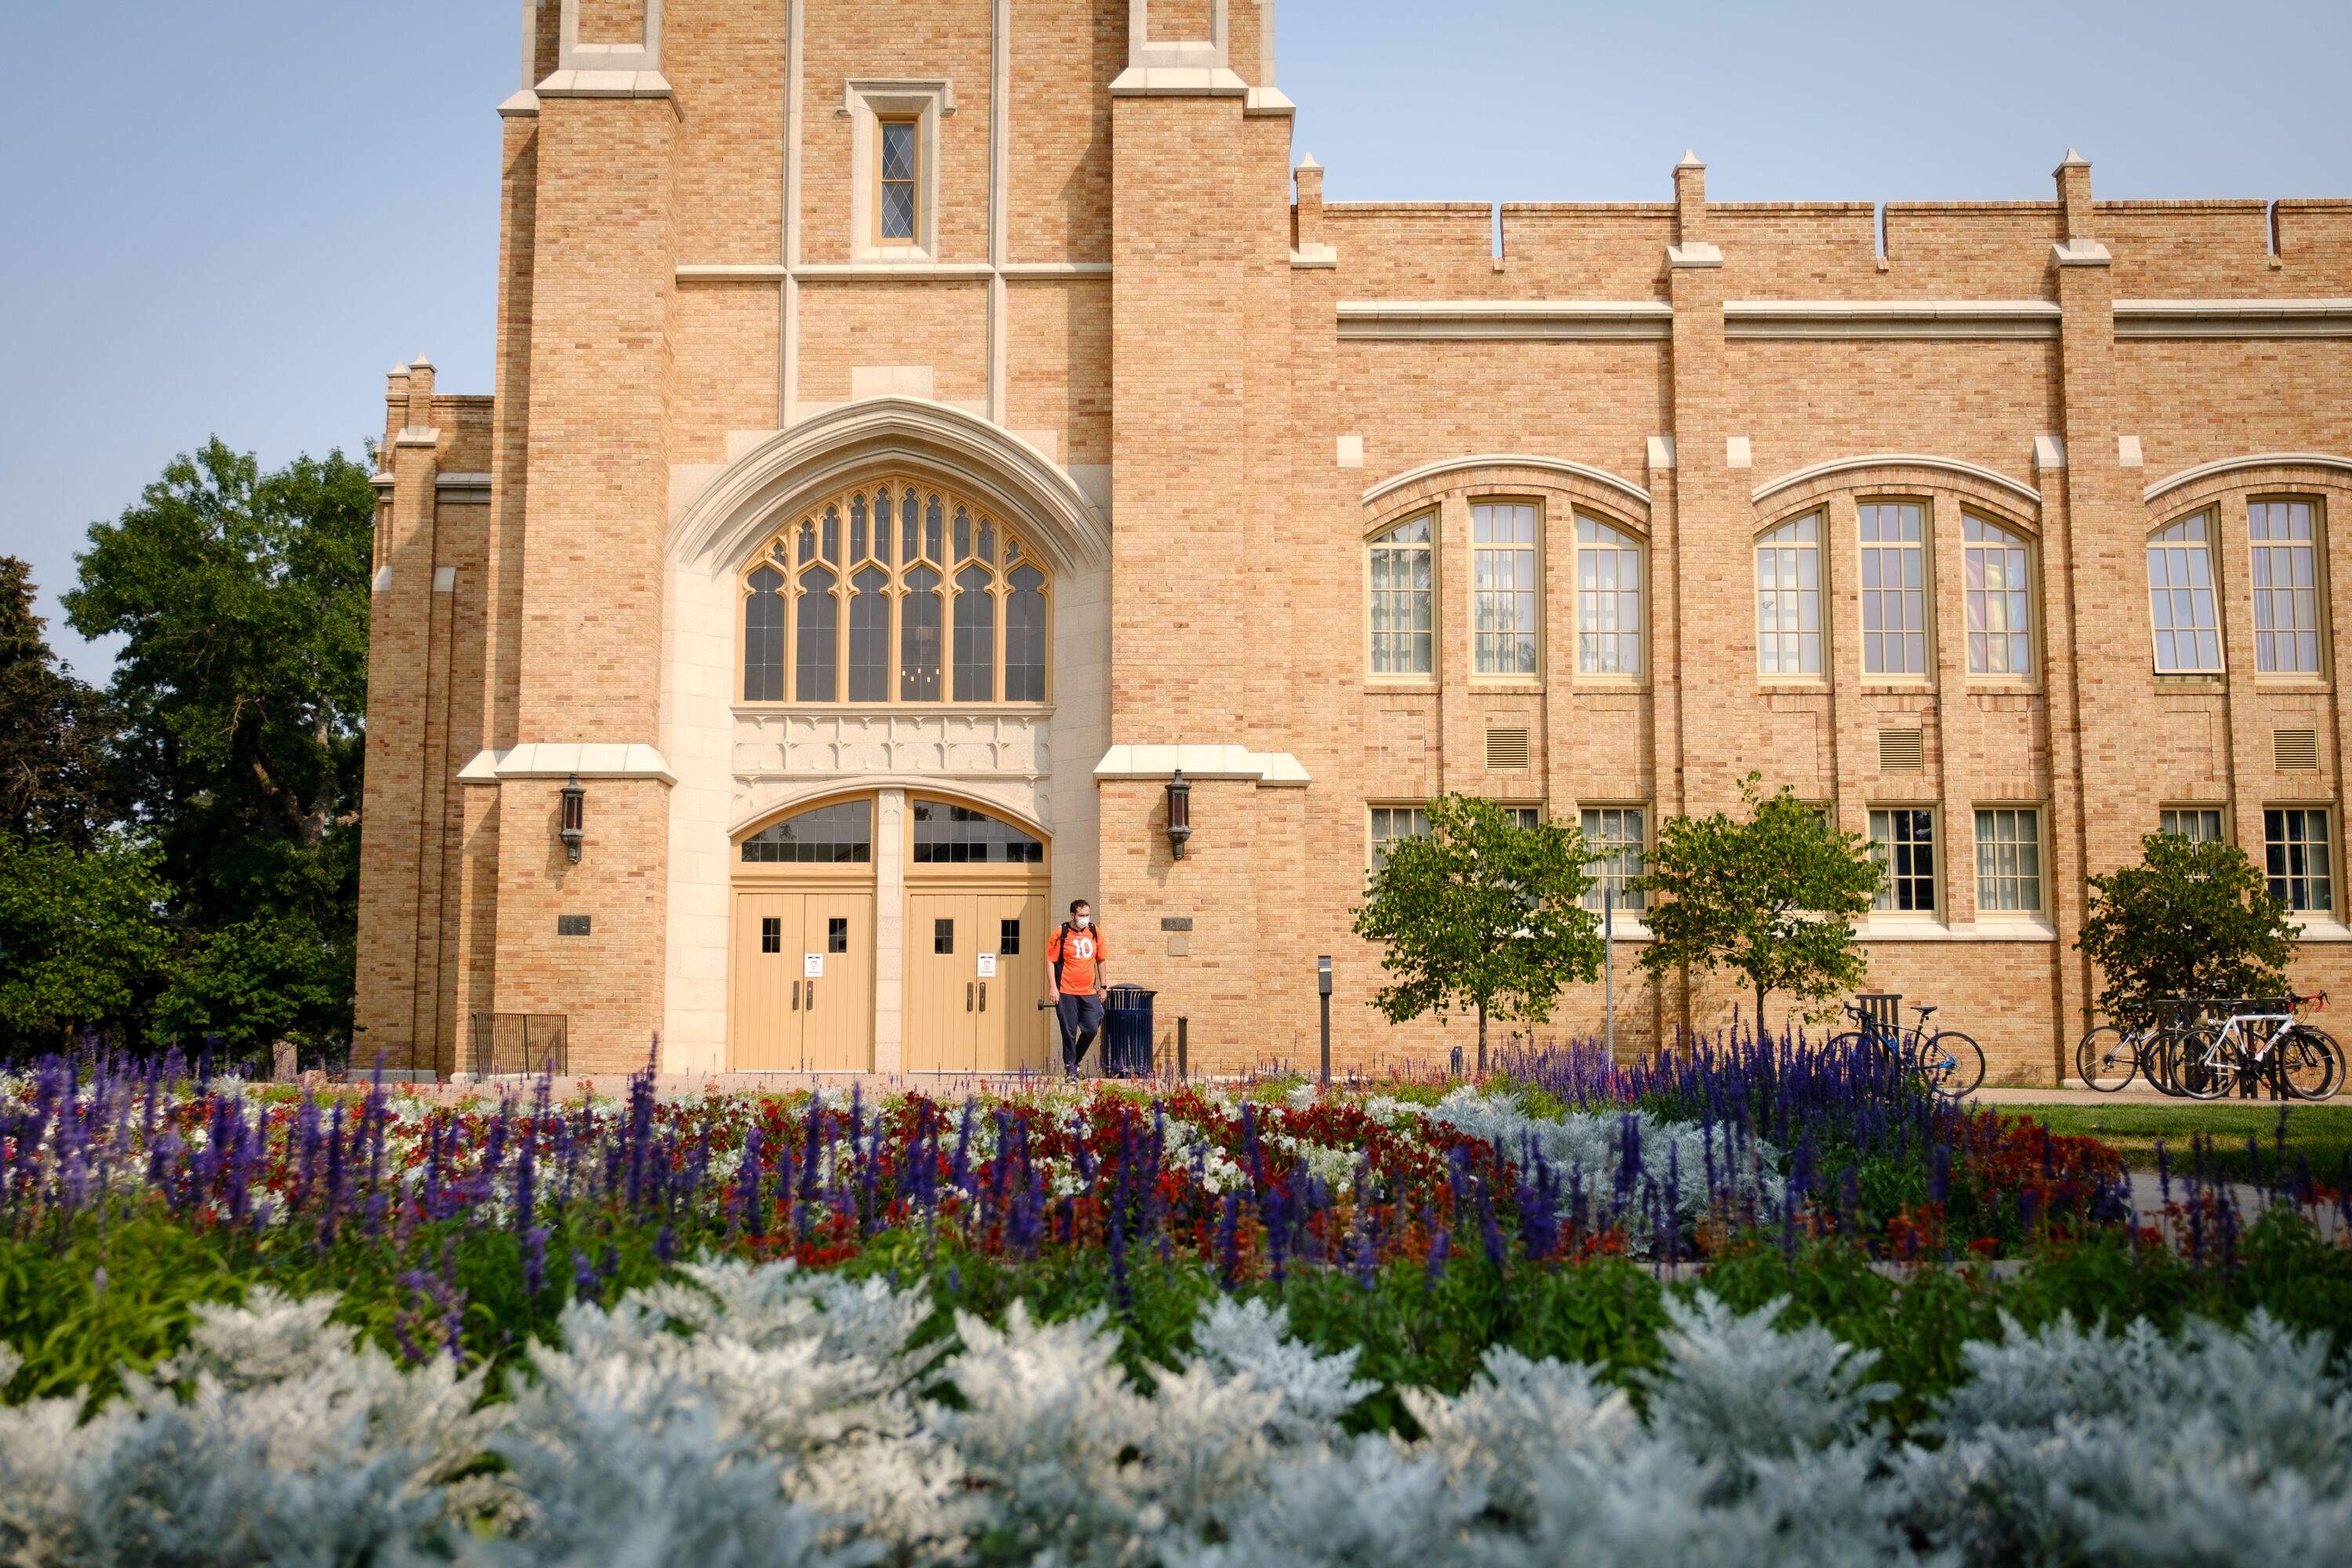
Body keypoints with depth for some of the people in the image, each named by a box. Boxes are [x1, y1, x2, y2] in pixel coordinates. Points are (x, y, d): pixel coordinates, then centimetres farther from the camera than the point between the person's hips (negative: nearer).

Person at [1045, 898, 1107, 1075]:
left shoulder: (1095, 933, 7)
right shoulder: (1060, 933, -4)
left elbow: (1100, 960, 17)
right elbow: (1050, 961, -3)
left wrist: (1102, 986, 16)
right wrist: (1052, 987, -10)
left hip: (1089, 992, 4)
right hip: (1066, 993, -4)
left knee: (1092, 1028, -1)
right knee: (1069, 1032, 0)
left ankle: (1076, 1059, 23)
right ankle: (1070, 1066, 14)